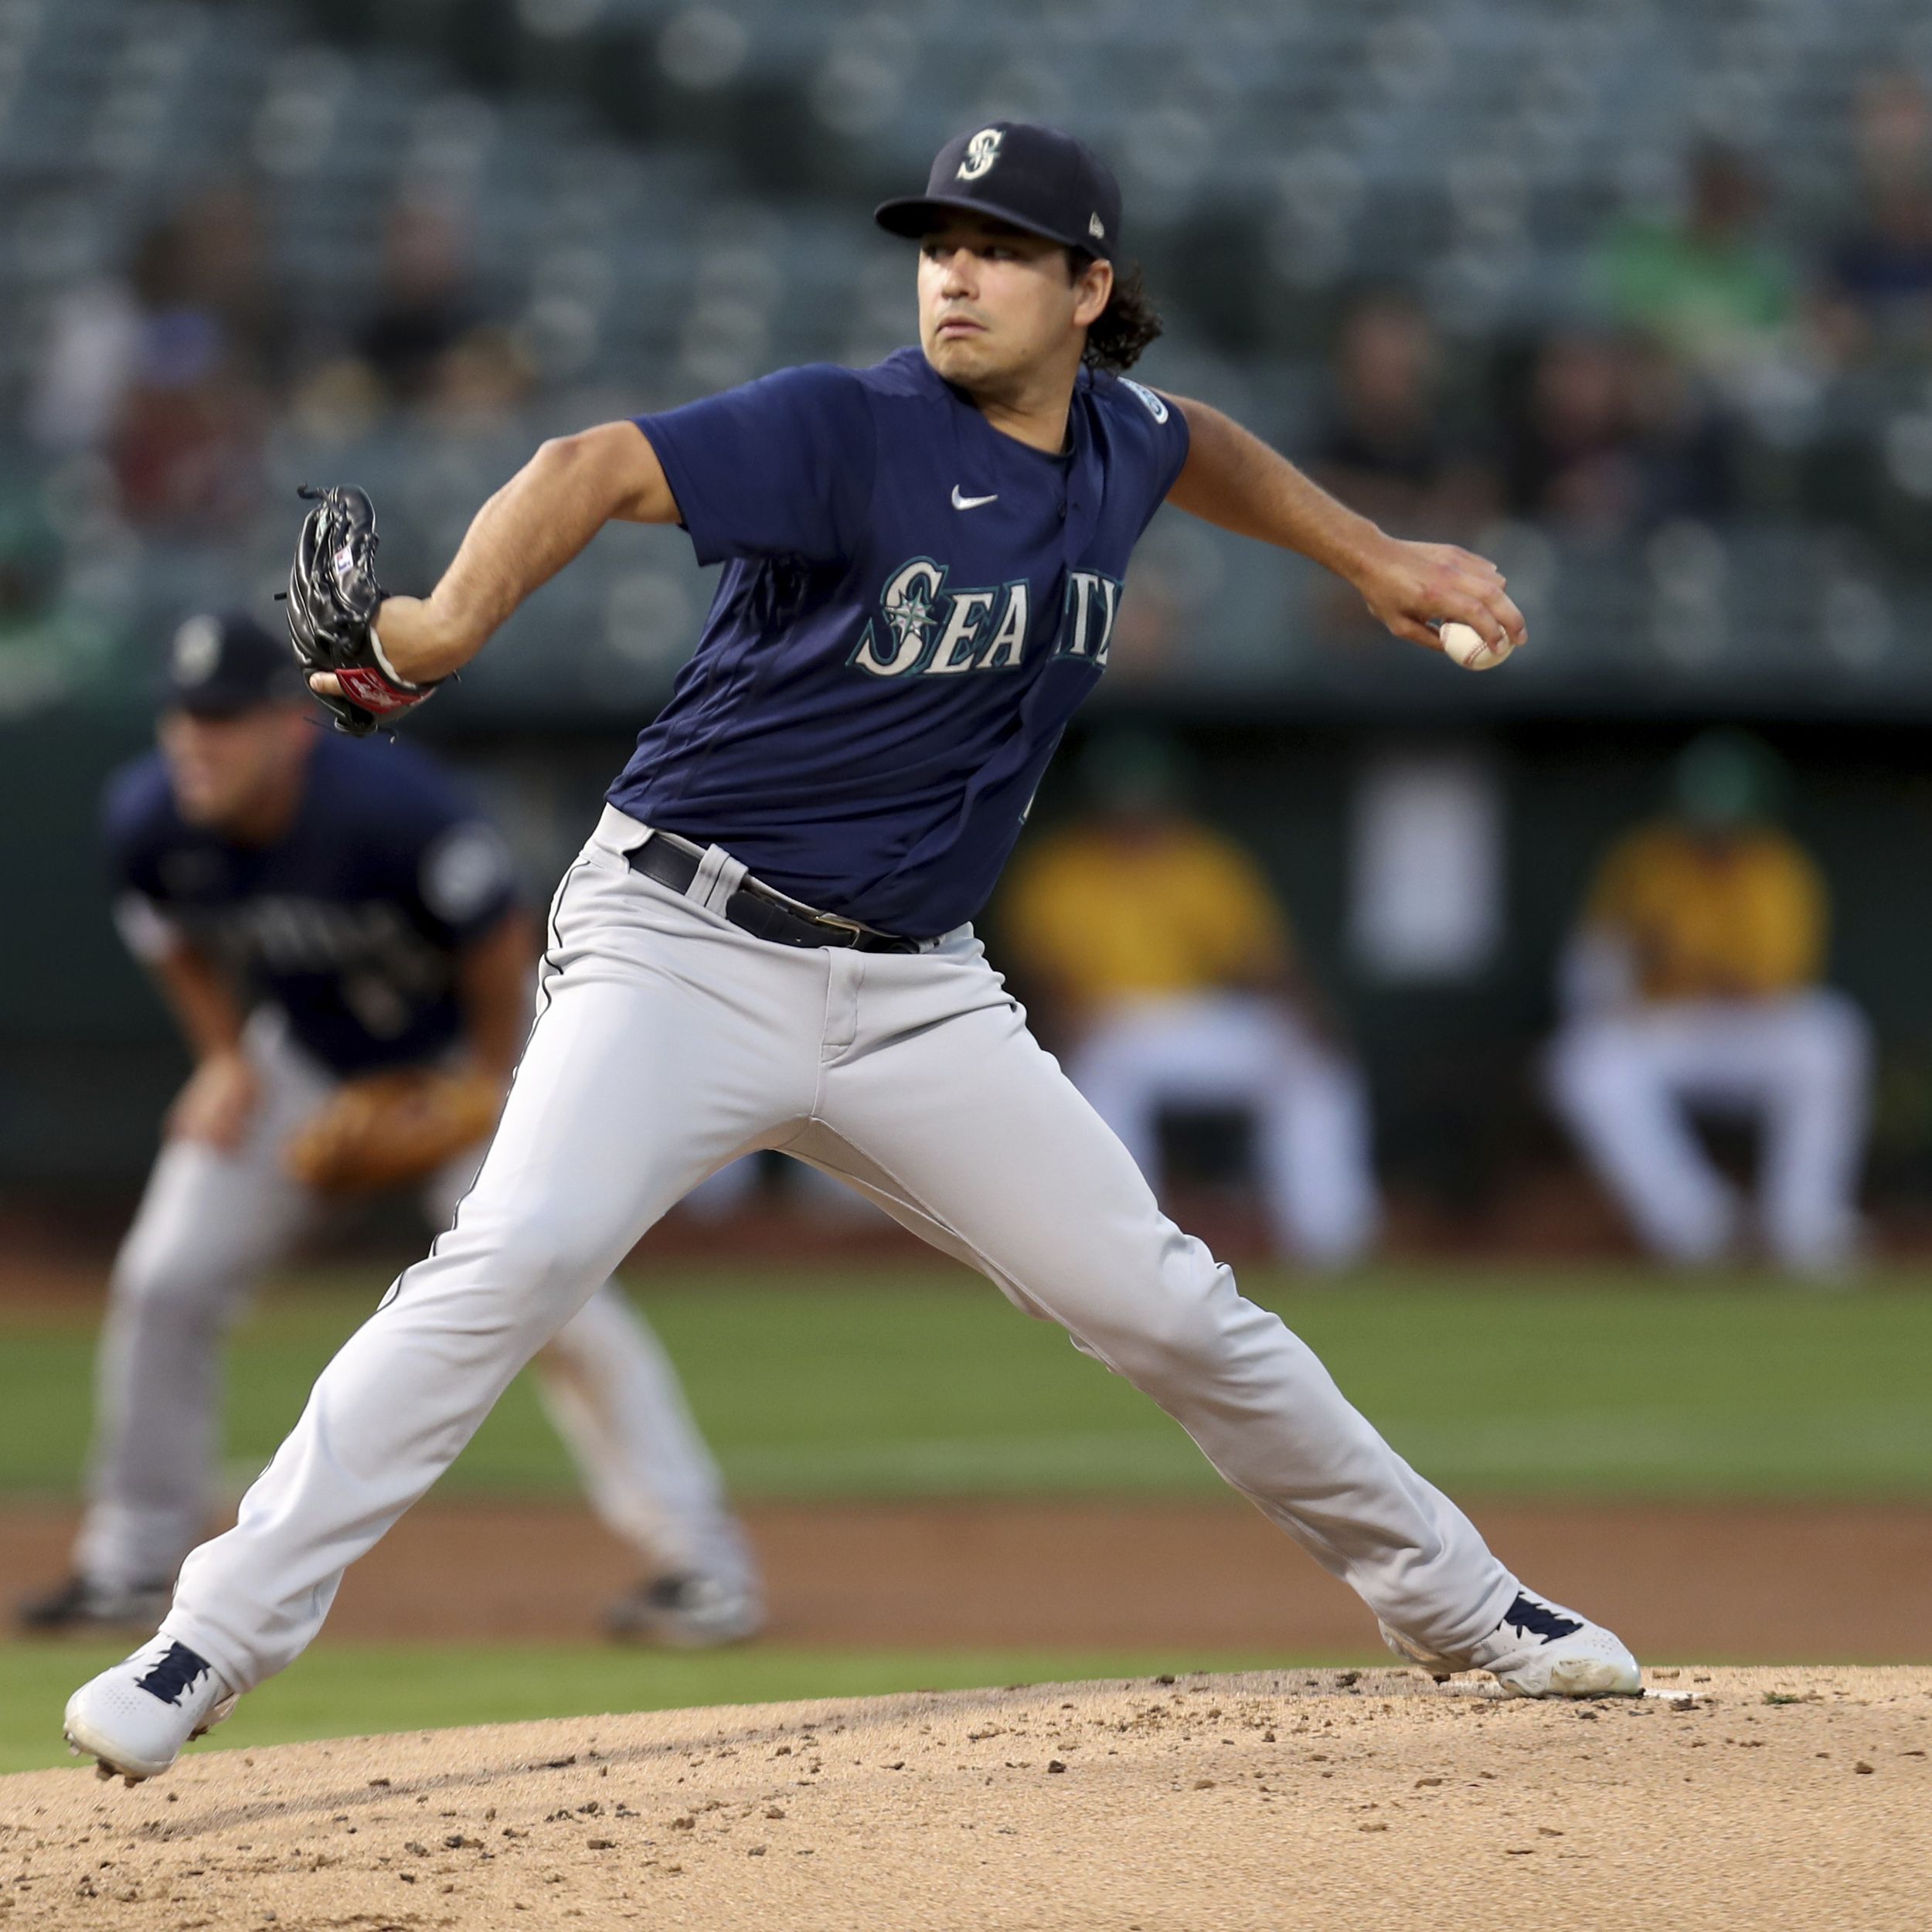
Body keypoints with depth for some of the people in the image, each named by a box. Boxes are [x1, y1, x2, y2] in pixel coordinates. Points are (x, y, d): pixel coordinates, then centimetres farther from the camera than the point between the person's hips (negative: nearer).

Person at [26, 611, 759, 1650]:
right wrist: (226, 1059, -3)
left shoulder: (387, 803, -36)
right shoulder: (149, 815, -20)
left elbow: (499, 934, -22)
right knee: (164, 1282, -1)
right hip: (298, 1055, 5)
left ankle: (699, 1561, -13)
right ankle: (131, 1560, 15)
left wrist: (487, 1086, -16)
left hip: (459, 1049, -5)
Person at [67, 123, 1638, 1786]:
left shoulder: (1113, 439, 5)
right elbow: (598, 469, -30)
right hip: (684, 945, -6)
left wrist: (1373, 558, 33)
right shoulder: (854, 432, -16)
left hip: (913, 992, 6)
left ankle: (1455, 1601, 24)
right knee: (521, 1254, -27)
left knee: (1164, 1305, 5)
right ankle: (210, 1646, -25)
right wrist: (442, 633, -44)